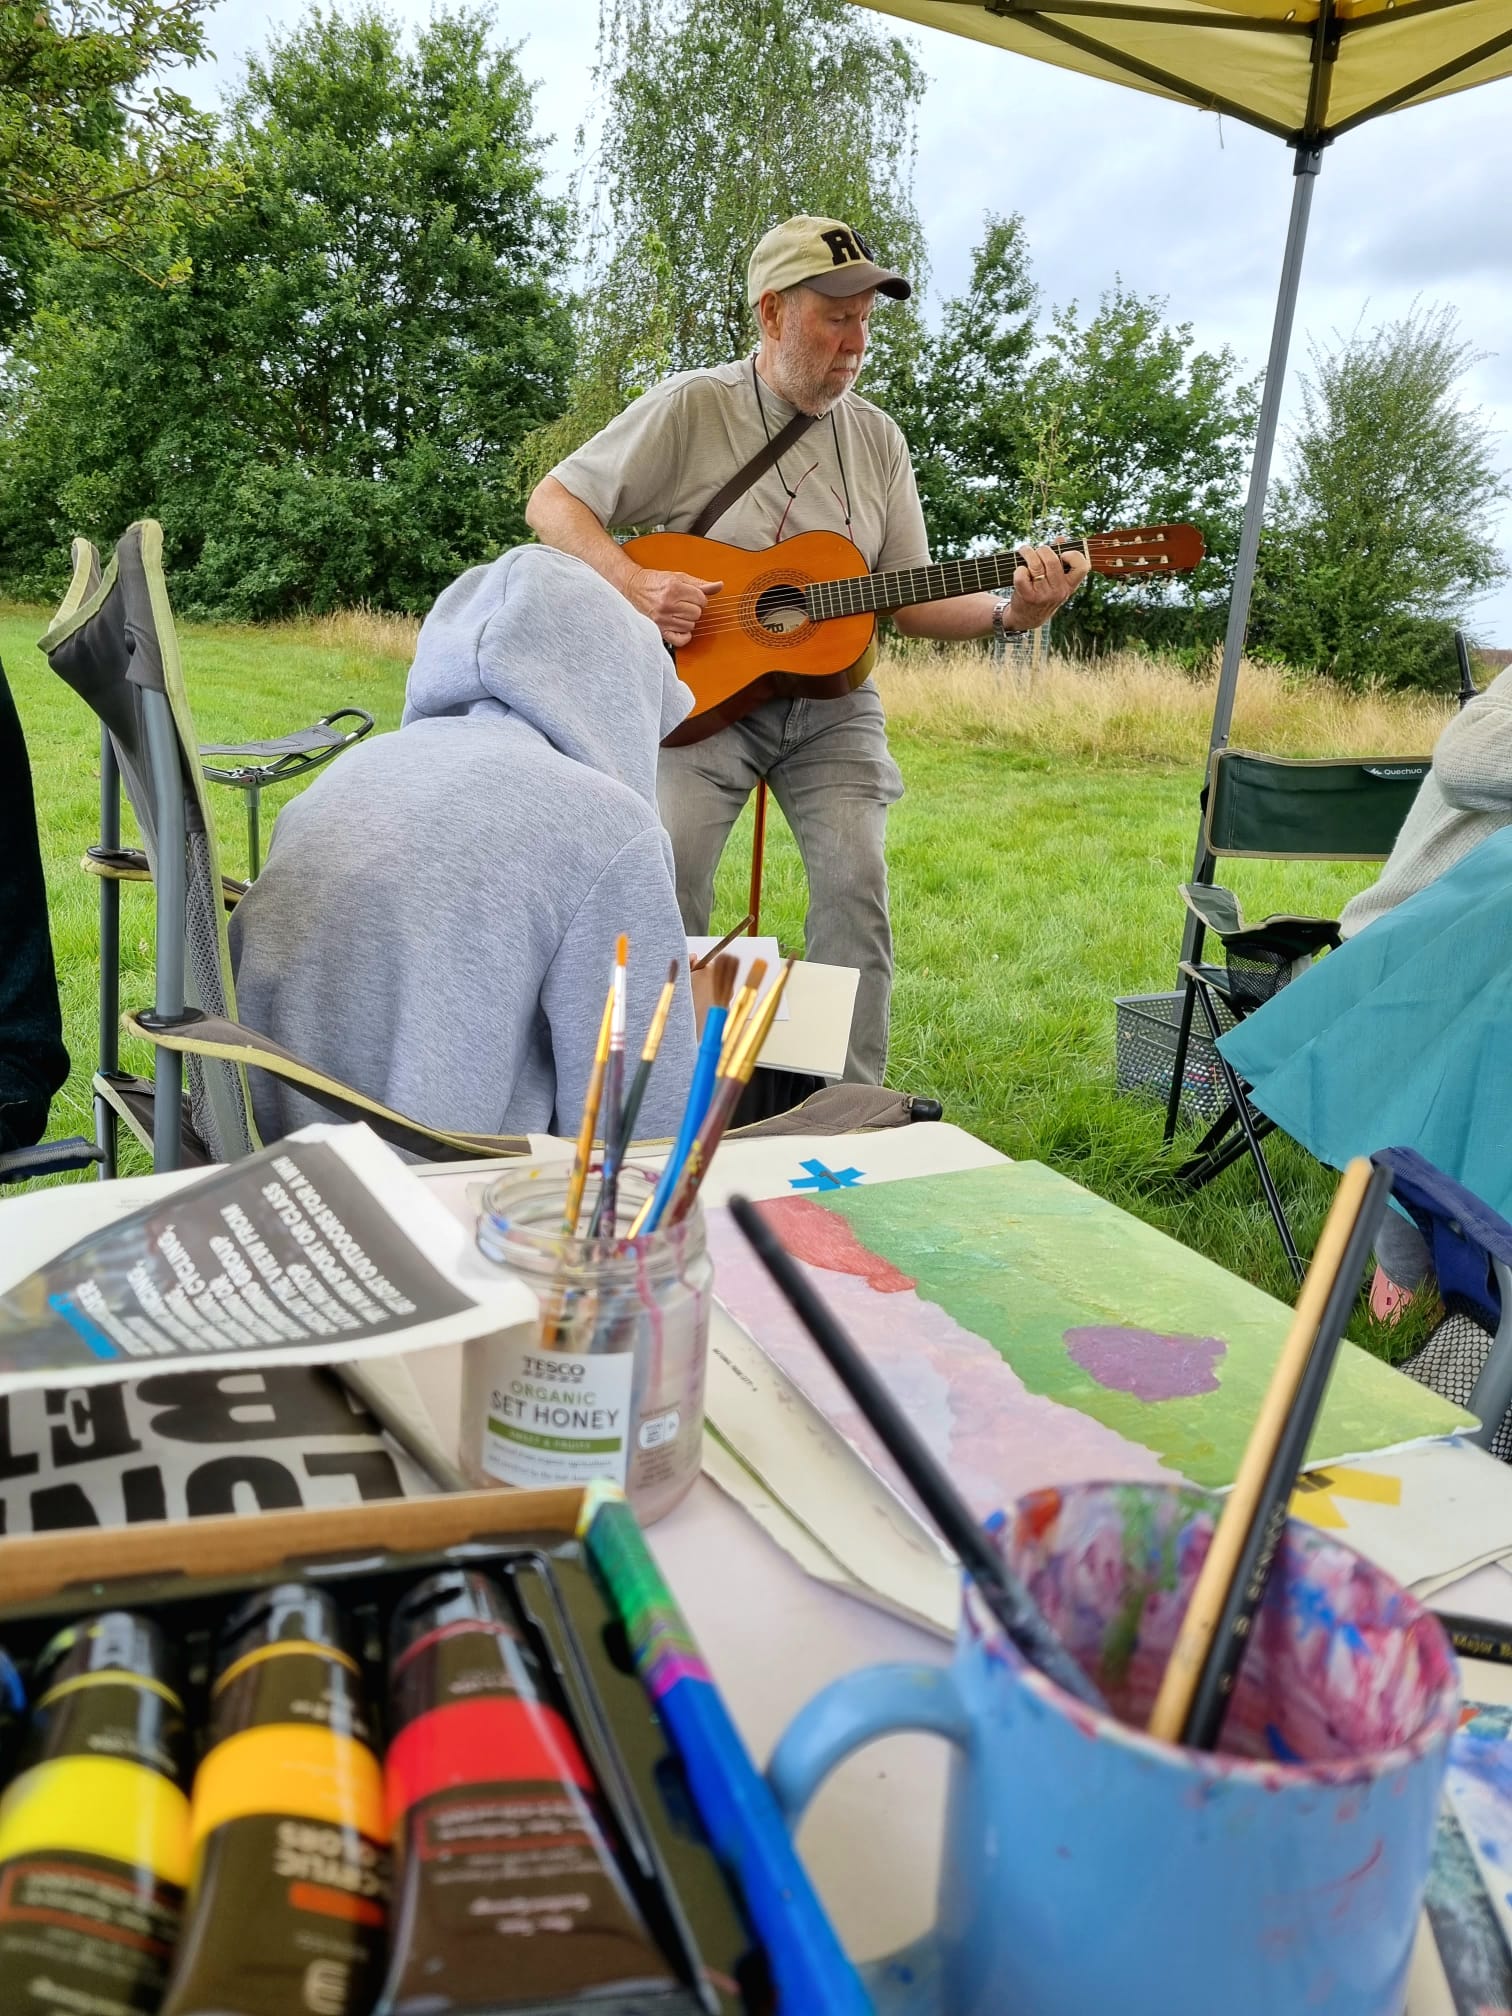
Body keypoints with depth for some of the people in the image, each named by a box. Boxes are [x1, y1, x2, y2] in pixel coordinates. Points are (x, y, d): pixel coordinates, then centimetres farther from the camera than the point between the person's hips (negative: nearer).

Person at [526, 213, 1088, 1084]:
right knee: (667, 867, -21)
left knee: (857, 878, -14)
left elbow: (908, 598, 10)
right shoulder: (692, 408, -3)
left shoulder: (876, 438, 10)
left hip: (831, 698, 3)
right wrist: (634, 583, -19)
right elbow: (554, 502, -2)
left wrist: (1008, 613, -8)